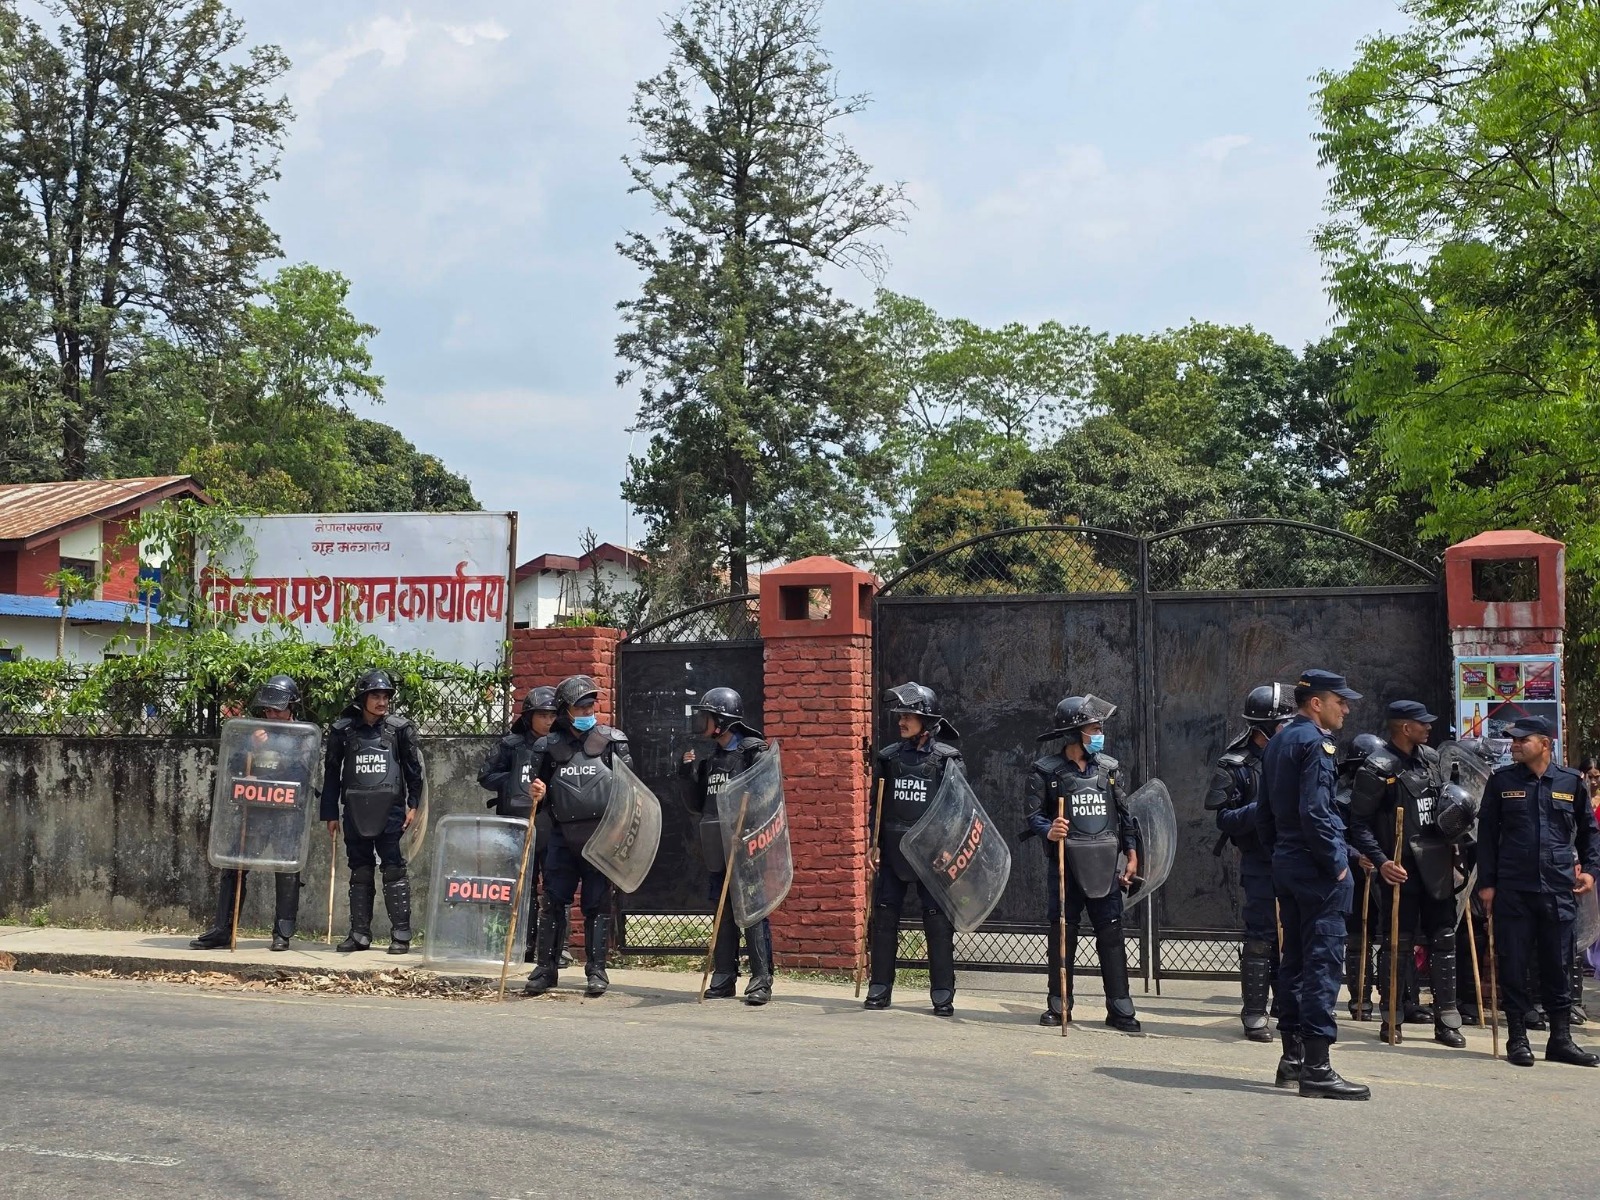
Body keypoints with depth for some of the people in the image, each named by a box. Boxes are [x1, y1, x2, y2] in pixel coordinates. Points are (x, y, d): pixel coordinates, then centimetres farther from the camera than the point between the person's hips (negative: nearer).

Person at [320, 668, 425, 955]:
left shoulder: (400, 728, 0)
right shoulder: (343, 730, 3)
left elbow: (413, 768, 5)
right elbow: (331, 773, 8)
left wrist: (413, 804, -1)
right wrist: (330, 813, 7)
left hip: (390, 808, -2)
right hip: (355, 810, 2)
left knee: (394, 870, -4)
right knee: (360, 872, 9)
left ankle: (401, 934, 0)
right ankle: (359, 934, 15)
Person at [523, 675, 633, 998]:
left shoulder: (613, 741, 2)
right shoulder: (549, 746, 5)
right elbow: (540, 786, 16)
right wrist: (536, 791, -6)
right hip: (563, 836, 2)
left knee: (598, 905, 3)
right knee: (552, 903, 2)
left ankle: (596, 972, 10)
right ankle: (546, 969, 11)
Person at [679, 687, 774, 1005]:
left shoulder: (754, 753, -8)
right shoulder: (709, 759, 15)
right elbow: (697, 805, 18)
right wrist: (688, 773, 6)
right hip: (719, 848, 7)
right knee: (723, 911, 10)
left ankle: (761, 981, -3)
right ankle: (724, 978, 16)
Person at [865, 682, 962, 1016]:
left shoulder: (947, 758, -4)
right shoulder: (889, 757, 7)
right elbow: (876, 804, 11)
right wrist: (875, 844, 6)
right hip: (894, 851, 4)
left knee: (938, 921, -1)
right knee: (884, 917, 4)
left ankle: (943, 995, 6)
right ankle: (880, 988, 14)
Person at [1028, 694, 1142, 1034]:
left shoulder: (1109, 767, 9)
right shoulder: (1046, 771, -2)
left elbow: (1124, 814, 12)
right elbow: (1034, 814, -5)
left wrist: (1131, 854, 6)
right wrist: (1048, 830, -26)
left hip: (1104, 864, 2)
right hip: (1065, 864, -2)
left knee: (1111, 934, 1)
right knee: (1062, 933, 5)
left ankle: (1120, 1009, 5)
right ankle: (1059, 1005, 15)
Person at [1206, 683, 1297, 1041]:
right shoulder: (1236, 766, -7)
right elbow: (1225, 820, -11)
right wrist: (1261, 810, -23)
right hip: (1260, 863, -6)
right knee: (1260, 938, -4)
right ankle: (1254, 1013, 3)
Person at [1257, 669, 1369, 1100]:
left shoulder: (1277, 743, 16)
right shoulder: (1314, 742, -13)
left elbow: (1265, 811, 19)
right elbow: (1315, 811, -22)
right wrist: (1336, 862, -16)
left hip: (1286, 864, 10)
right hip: (1318, 869, -10)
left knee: (1294, 959, 14)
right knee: (1323, 962, -8)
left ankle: (1292, 1057, 21)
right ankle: (1316, 1066, -10)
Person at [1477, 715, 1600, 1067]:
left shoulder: (1572, 782, 6)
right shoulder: (1501, 781, 4)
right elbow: (1487, 834, 6)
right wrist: (1486, 882, 1)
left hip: (1559, 890, 1)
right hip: (1512, 889, 0)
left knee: (1557, 966, 6)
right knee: (1513, 965, 2)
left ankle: (1561, 1039, 15)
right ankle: (1517, 1039, 11)